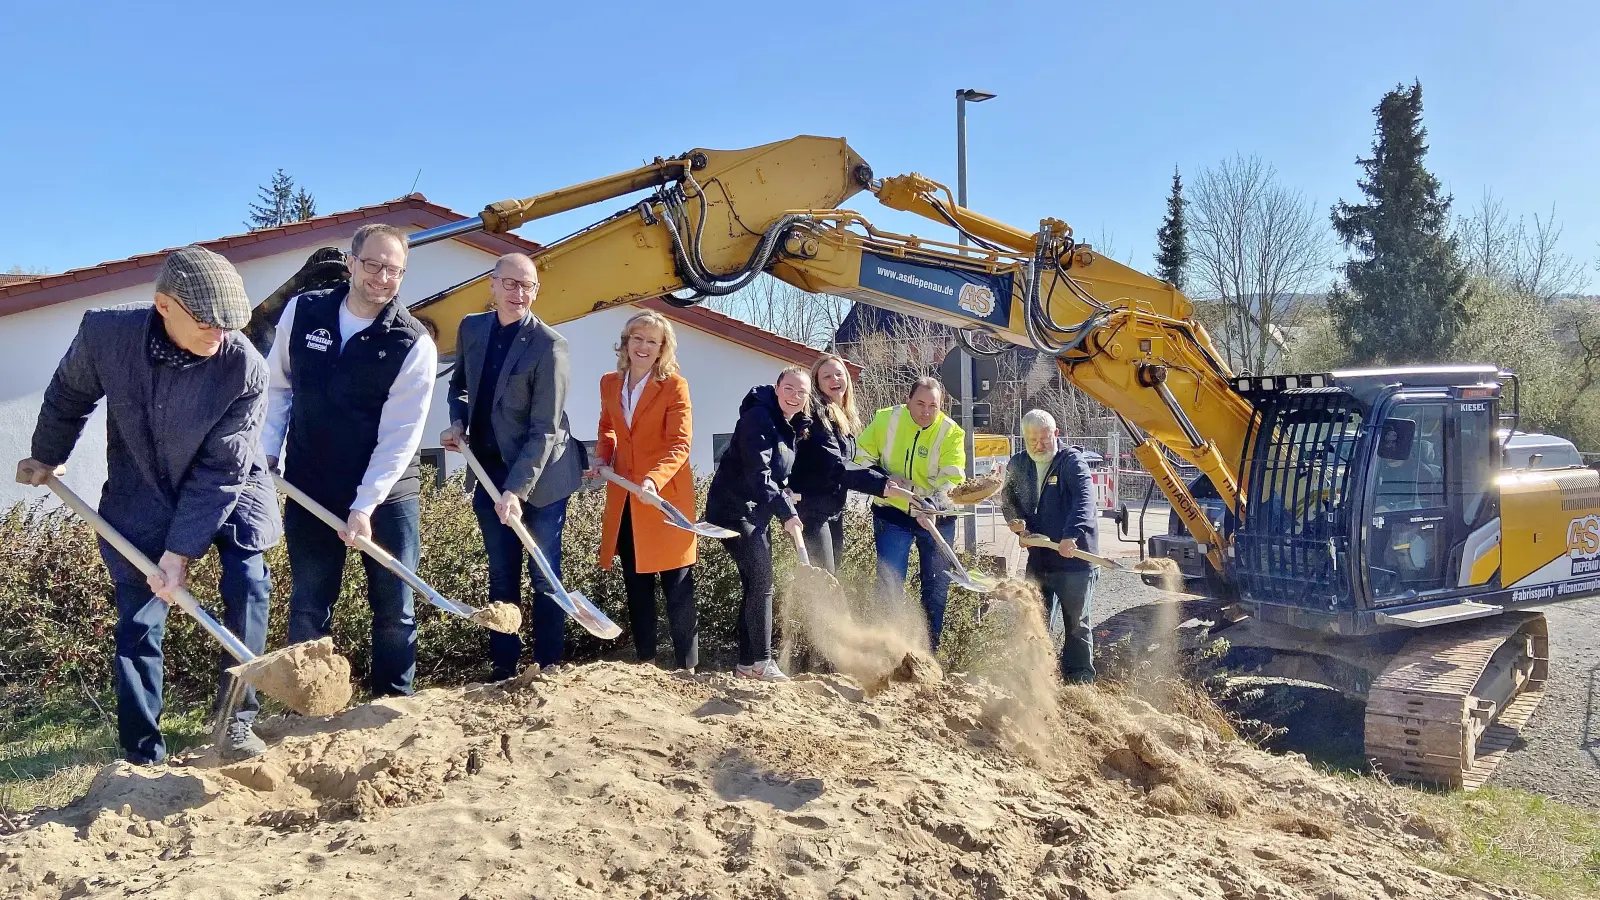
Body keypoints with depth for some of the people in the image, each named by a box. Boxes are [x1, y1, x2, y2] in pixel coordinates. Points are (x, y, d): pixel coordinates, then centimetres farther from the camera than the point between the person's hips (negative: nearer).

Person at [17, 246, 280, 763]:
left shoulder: (245, 367, -30)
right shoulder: (105, 334, -23)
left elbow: (221, 472, -24)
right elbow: (68, 396, 1)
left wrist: (182, 550, -23)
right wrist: (47, 455, 17)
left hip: (228, 490, -1)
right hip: (140, 496, 1)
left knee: (248, 585, -17)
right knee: (139, 622, 1)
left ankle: (237, 720, -1)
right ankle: (143, 756, 12)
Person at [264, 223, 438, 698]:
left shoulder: (414, 344, -11)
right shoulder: (301, 312, -1)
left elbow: (399, 435, -15)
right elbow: (278, 387, 10)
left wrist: (365, 505, -20)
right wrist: (267, 454, 2)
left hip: (387, 493, -2)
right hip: (309, 488, 2)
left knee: (395, 609, 4)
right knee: (308, 609, 8)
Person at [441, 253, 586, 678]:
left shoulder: (549, 345, -16)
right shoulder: (471, 328, 2)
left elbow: (545, 429, -19)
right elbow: (459, 384, 20)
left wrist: (516, 490, -25)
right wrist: (458, 422, -1)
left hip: (539, 472, -5)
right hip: (489, 470, 5)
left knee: (544, 575, 4)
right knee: (501, 574, 12)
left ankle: (547, 667, 16)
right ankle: (502, 665, 22)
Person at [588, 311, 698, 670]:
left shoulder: (675, 386, -10)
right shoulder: (609, 383, 6)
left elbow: (680, 444, -16)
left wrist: (655, 479, -32)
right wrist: (603, 458, 3)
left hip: (666, 496, -5)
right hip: (624, 496, 5)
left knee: (677, 587, -1)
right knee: (636, 583, 13)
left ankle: (687, 666, 6)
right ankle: (644, 659, 25)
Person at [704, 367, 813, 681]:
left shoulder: (790, 426, 11)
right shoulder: (758, 419, -18)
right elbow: (758, 474, -25)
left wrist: (786, 507, 2)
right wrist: (787, 512, -27)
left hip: (757, 511, 9)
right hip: (734, 509, -9)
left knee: (756, 585, 9)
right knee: (761, 583, -13)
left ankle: (748, 662, 16)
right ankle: (759, 661, -6)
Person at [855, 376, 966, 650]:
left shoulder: (951, 432, -13)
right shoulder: (886, 419, -9)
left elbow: (951, 478, -23)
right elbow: (861, 457, 1)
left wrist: (931, 508, -38)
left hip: (936, 518, 0)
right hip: (893, 514, 0)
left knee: (936, 589, 8)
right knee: (890, 585, -3)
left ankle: (929, 651, 22)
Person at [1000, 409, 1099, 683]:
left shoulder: (1072, 461, -11)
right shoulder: (1018, 465, 9)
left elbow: (1084, 500, -27)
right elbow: (1007, 497, 26)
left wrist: (1072, 534, -42)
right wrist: (1016, 520, 5)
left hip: (1075, 559, -5)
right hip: (1038, 559, 5)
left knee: (1077, 625, 6)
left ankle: (1079, 680, 17)